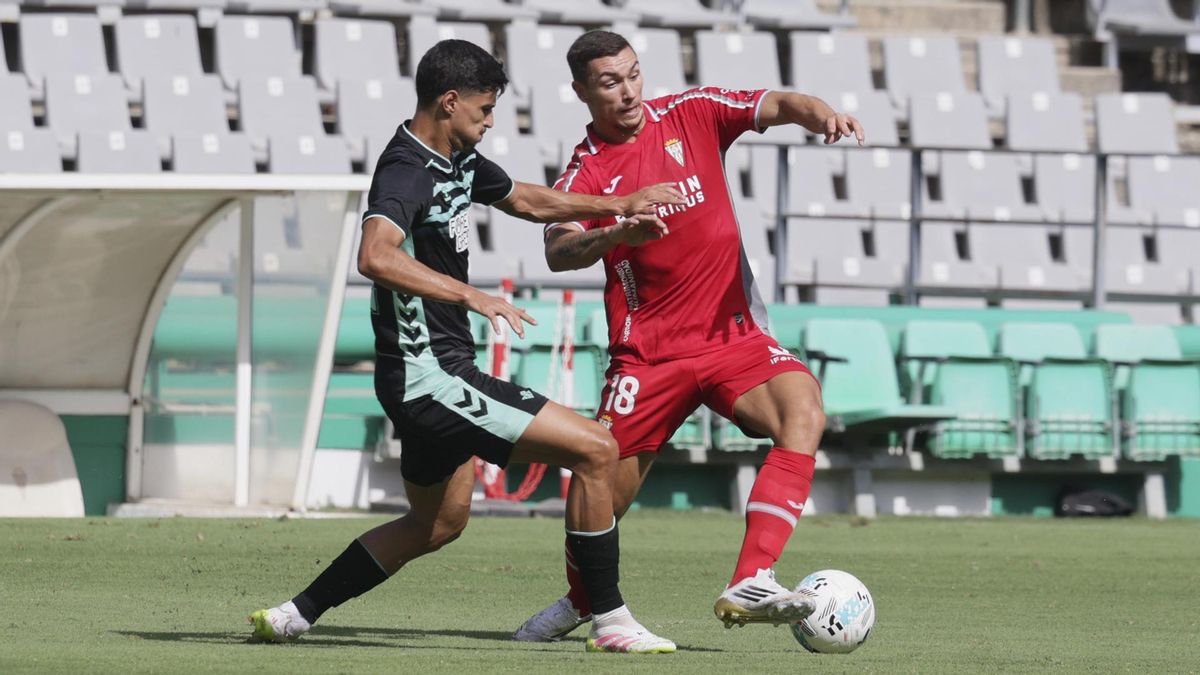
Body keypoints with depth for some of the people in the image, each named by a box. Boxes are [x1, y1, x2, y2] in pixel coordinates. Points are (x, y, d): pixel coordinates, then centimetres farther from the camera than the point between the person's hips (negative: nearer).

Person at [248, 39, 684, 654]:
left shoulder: (457, 161, 12)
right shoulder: (406, 171, -19)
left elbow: (526, 200, 30)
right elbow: (376, 257, -38)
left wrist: (620, 205, 25)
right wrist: (470, 295, -40)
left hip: (438, 374, 11)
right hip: (428, 374, -11)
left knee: (439, 522, 27)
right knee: (595, 449, -13)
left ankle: (296, 614, 29)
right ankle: (609, 622, -6)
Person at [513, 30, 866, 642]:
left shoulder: (691, 115, 2)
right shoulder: (585, 171, -4)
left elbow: (778, 105, -8)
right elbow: (558, 252, -22)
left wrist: (822, 115, -32)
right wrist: (616, 236, -42)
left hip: (733, 335, 1)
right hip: (647, 355, -1)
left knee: (803, 410, -28)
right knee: (602, 496, -1)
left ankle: (750, 584, -36)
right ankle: (582, 600, 33)